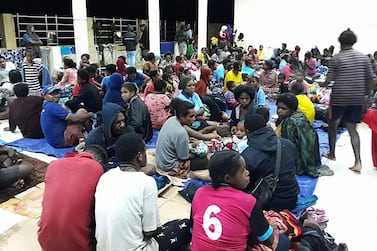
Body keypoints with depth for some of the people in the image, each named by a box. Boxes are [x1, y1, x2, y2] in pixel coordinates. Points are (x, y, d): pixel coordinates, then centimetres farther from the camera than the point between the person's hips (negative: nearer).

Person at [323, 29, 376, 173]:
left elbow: (328, 81, -9)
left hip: (339, 98, -4)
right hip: (357, 99, 4)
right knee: (352, 129, 9)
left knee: (332, 125, 17)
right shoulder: (364, 57, 5)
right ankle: (358, 161, -1)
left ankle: (332, 154, 28)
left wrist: (322, 84, 13)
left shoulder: (336, 59, -8)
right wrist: (364, 94, 15)